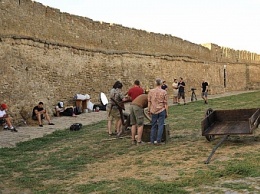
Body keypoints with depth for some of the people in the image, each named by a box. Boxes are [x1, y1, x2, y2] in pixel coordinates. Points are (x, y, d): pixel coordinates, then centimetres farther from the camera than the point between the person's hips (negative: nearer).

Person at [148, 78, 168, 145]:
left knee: (153, 126, 11)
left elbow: (149, 102, 3)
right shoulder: (164, 92, -5)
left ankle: (152, 140, 14)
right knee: (160, 125, 2)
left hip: (154, 111, 2)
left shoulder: (151, 91, 0)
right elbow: (165, 103, -3)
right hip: (161, 110, -2)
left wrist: (149, 110, 13)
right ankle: (158, 140, -1)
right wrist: (167, 112, 4)